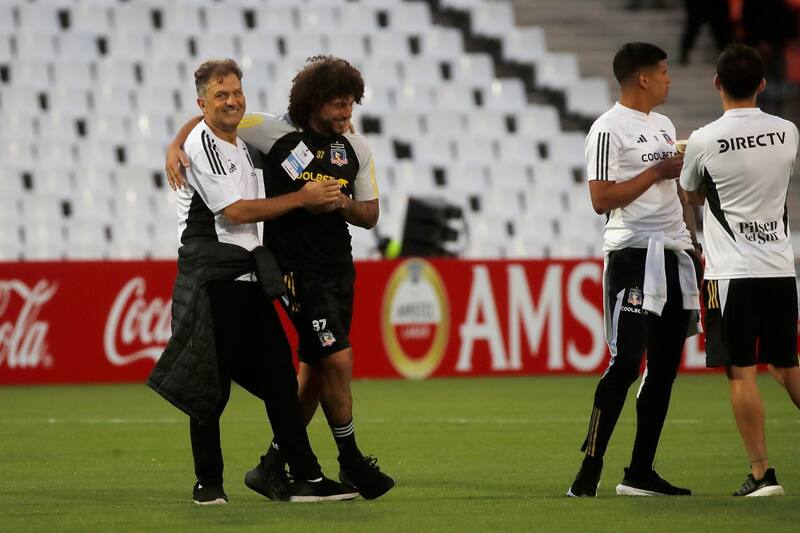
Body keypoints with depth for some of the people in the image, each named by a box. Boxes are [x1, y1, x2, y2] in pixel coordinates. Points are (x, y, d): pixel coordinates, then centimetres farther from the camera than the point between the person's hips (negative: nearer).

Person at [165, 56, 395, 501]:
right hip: (296, 267, -6)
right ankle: (352, 463, 0)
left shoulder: (357, 147, 6)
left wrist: (341, 202, -11)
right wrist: (176, 146, -17)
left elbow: (370, 215, 9)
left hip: (339, 266, 6)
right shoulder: (277, 132, -9)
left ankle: (274, 466, 18)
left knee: (316, 371, 8)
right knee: (338, 359, -13)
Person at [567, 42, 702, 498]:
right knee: (626, 362, -13)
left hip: (673, 254, 8)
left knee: (665, 366, 6)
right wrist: (658, 171, -14)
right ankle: (590, 468, -9)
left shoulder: (665, 126, 19)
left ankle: (641, 474, 10)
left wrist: (693, 243, 18)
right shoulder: (609, 130, -8)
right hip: (633, 253, -8)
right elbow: (602, 200, -15)